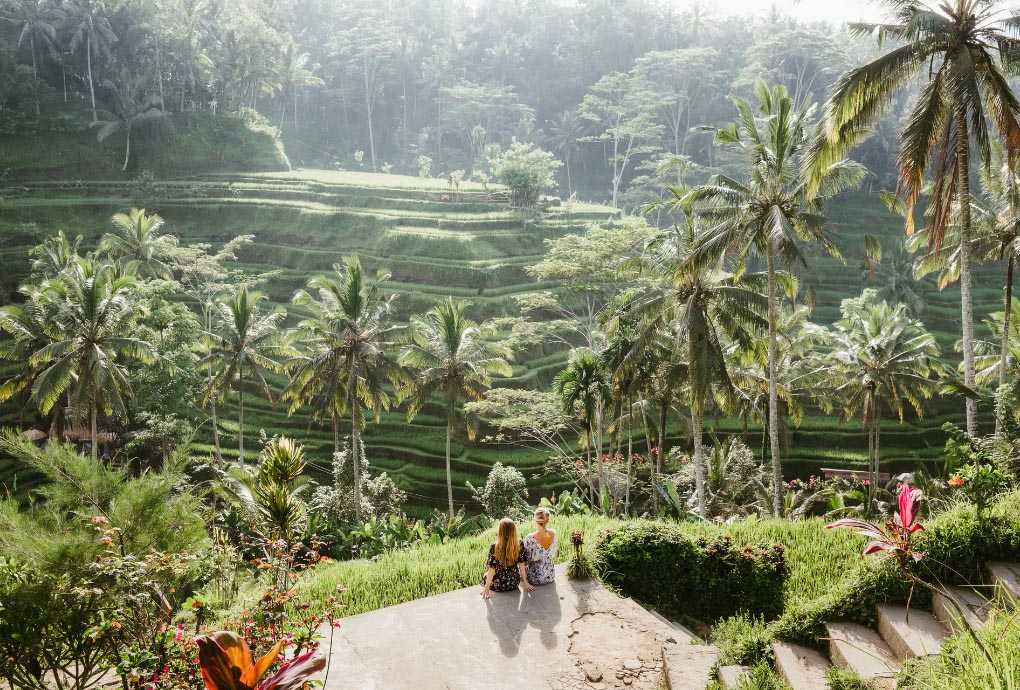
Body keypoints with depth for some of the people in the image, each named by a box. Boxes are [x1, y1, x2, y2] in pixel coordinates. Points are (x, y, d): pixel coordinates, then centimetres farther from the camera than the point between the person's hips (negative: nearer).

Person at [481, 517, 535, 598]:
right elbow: (521, 565, -7)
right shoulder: (520, 544, -16)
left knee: (485, 576, 31)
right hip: (514, 584, 3)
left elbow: (492, 570, -19)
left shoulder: (494, 548, -24)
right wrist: (525, 582, 4)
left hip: (498, 585, -2)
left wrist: (486, 589, -10)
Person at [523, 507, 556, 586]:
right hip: (550, 576, 4)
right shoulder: (553, 534, -11)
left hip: (535, 578, -3)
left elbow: (526, 559, -11)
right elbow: (553, 555, 5)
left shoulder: (530, 538, -25)